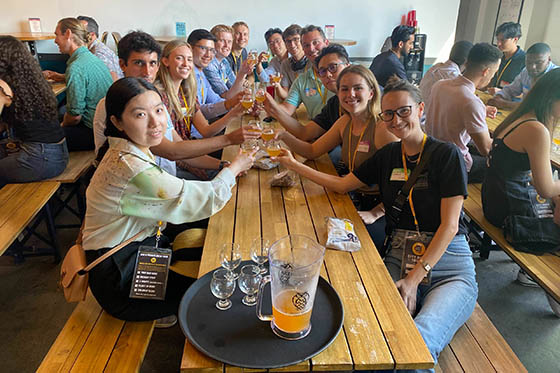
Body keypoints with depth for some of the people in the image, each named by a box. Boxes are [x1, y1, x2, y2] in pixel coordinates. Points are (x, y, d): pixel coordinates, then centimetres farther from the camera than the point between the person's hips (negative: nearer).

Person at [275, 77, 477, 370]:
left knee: (419, 343, -33)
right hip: (399, 259, 3)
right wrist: (293, 164, 13)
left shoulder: (446, 154, -4)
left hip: (449, 266, -3)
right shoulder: (387, 156, 12)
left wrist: (415, 278, -16)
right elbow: (342, 184, 18)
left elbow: (449, 225, -9)